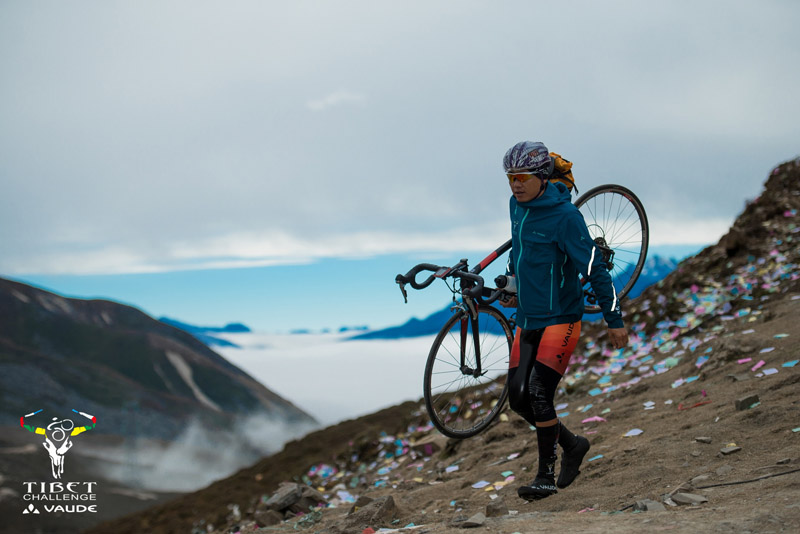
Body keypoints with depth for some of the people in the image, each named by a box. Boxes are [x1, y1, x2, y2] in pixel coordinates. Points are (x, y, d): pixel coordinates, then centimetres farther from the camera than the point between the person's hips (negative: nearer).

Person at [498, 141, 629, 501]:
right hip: (527, 321, 8)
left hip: (561, 319, -8)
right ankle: (572, 444, 25)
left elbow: (594, 269, -15)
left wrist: (615, 321, -14)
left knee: (539, 393, -17)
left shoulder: (564, 215, -17)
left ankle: (547, 477, -4)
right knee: (518, 397, 4)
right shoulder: (517, 206, 6)